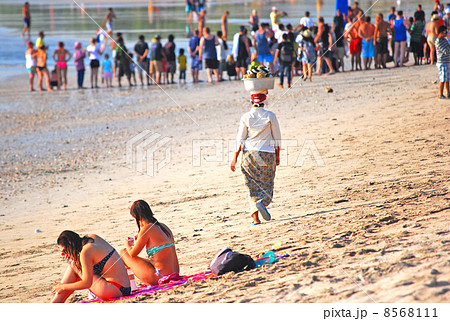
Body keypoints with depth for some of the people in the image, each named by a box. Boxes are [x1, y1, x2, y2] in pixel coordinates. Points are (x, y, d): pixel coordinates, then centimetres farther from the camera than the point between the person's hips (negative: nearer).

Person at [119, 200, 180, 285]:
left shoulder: (146, 229, -12)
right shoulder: (164, 227, 11)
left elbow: (132, 254, -5)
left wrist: (127, 245, 19)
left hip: (159, 277, -8)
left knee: (123, 253, 7)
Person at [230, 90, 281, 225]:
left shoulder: (245, 117, -2)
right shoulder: (270, 116, -3)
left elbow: (240, 139, -2)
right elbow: (277, 137, 1)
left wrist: (235, 158, 2)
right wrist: (277, 156, 11)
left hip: (249, 154, 1)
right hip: (267, 154, -1)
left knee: (253, 185, 6)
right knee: (267, 184, 8)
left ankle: (255, 218, -2)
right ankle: (262, 203, -23)